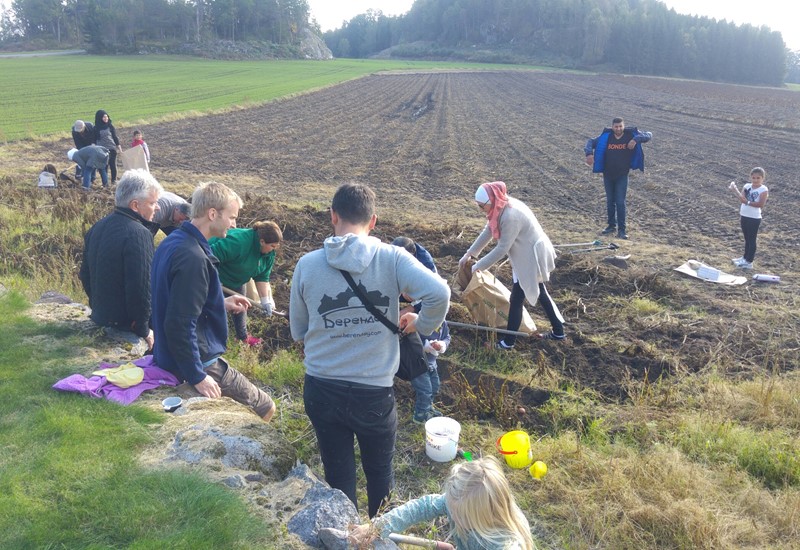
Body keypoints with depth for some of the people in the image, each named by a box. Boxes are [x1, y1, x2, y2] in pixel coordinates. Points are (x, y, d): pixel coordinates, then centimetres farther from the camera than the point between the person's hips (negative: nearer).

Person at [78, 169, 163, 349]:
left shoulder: (98, 227, 6)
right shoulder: (138, 234, -23)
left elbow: (85, 274, 16)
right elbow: (140, 287, -27)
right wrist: (144, 331, -16)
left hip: (100, 318, 9)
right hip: (126, 327, -9)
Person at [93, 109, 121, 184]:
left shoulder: (110, 126, 2)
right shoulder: (96, 128, 2)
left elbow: (115, 137, 7)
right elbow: (94, 139, 8)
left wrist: (119, 147, 5)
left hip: (112, 148, 0)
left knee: (113, 164, 4)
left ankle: (114, 179, 18)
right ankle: (104, 181, 6)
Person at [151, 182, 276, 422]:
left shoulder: (172, 242, 5)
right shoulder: (192, 257, -26)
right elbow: (180, 324, -28)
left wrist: (221, 303, 13)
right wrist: (197, 376, -23)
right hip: (201, 361, -10)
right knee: (266, 409, 2)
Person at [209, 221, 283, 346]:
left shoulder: (269, 254, -11)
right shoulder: (238, 241, -39)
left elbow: (262, 278, -6)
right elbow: (211, 256, -39)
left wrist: (266, 300, -15)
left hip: (235, 281, 9)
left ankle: (243, 337, 41)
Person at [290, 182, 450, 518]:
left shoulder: (307, 265, -5)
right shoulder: (391, 258, -11)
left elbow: (298, 333, 5)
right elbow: (439, 293, -25)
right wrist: (423, 324, -5)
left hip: (321, 389, 1)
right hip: (374, 391, -1)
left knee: (338, 476, 19)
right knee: (380, 472, 23)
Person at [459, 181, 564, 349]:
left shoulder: (510, 216, -31)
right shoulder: (501, 207, -2)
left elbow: (502, 248, -26)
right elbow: (487, 232, 8)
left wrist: (478, 266, -18)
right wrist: (469, 254, 7)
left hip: (531, 258, -10)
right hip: (531, 254, 10)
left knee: (516, 299, 1)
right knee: (540, 293, 21)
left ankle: (509, 341, 13)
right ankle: (558, 331, 33)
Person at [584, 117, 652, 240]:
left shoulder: (630, 135, -7)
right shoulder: (605, 137, -4)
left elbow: (649, 135, -6)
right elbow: (591, 142, 5)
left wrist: (636, 139, -24)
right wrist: (589, 153, -15)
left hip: (622, 175, -2)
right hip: (608, 174, 3)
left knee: (620, 202, -7)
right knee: (610, 201, 12)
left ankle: (622, 229, 0)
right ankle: (612, 225, 26)